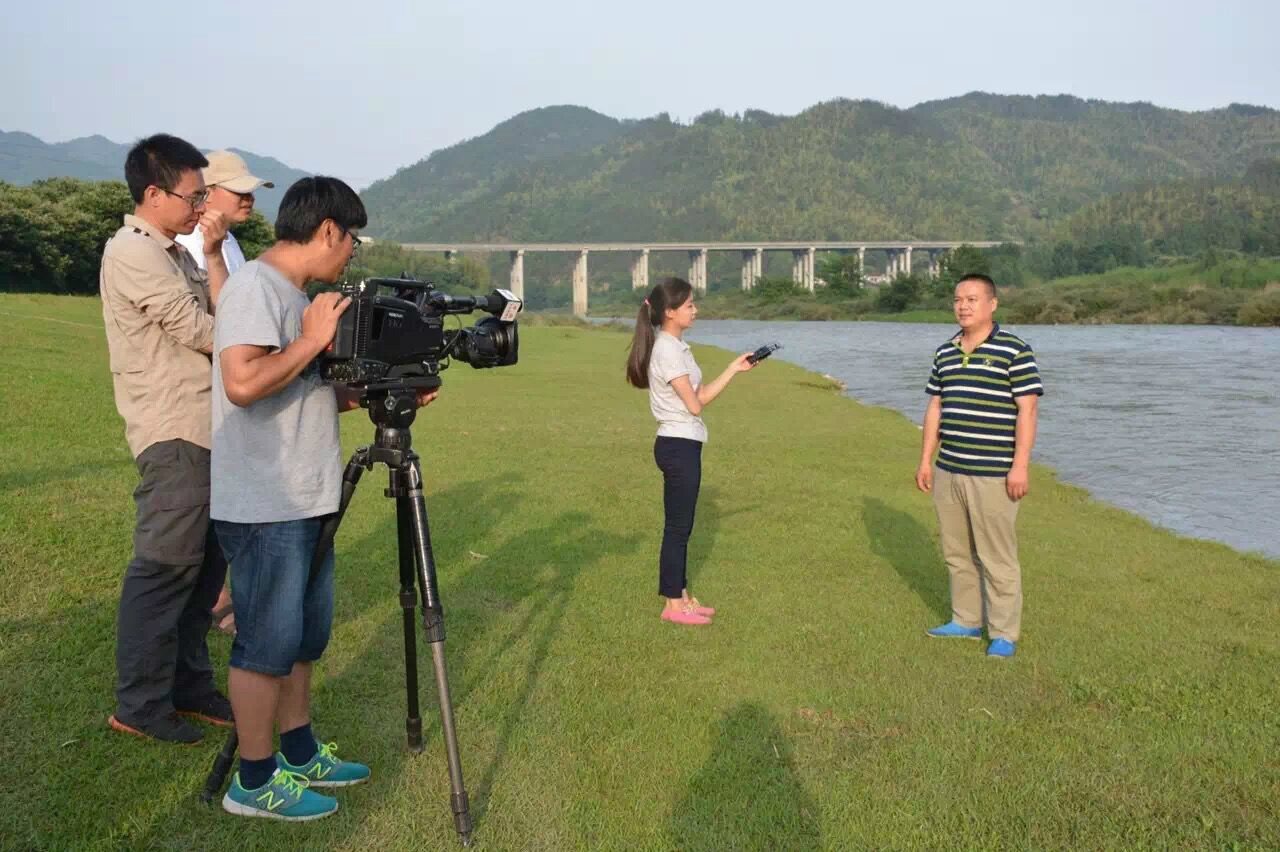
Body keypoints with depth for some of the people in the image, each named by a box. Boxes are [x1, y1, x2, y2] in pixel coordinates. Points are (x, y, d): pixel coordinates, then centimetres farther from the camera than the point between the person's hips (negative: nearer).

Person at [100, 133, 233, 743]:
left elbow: (218, 315, 13)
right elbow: (201, 333, -13)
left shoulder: (173, 252, 18)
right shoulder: (133, 253, -12)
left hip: (205, 430, 10)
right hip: (174, 437, -9)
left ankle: (188, 684, 25)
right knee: (165, 568, -3)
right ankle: (140, 705, 9)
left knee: (205, 562, 13)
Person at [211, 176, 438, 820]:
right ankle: (254, 782, 14)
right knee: (268, 645, 0)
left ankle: (299, 756, 31)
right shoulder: (255, 287, -14)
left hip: (306, 502, 10)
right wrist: (313, 339, -18)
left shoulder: (296, 295, 16)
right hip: (265, 508, -10)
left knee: (303, 639, 17)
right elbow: (243, 384, -27)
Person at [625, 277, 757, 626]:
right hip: (678, 446, -10)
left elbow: (694, 398, 10)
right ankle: (673, 605, 9)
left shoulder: (675, 346, 14)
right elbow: (695, 404, -17)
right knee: (678, 526, -1)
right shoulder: (668, 350, -16)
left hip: (683, 445, 10)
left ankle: (681, 596, 25)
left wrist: (734, 368, 9)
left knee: (681, 525, 15)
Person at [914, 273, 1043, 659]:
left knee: (998, 557, 0)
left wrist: (1020, 466, -15)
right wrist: (926, 460, 12)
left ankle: (1004, 635, 12)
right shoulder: (945, 353, 12)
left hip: (993, 474, -6)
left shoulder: (1014, 351, -6)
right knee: (957, 553, 14)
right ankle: (966, 621, 28)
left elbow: (1027, 411, -10)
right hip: (948, 471, 7)